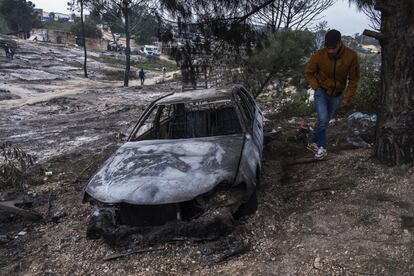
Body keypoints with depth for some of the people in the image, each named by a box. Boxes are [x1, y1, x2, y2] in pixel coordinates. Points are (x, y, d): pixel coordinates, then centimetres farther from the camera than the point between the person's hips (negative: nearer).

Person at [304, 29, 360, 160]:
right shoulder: (319, 55, -21)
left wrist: (347, 98, -7)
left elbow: (354, 79, -7)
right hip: (321, 92, -2)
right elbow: (308, 73, -3)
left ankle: (313, 143, 31)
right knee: (323, 119, -15)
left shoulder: (351, 56, -19)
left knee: (324, 121, 12)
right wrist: (316, 87, -13)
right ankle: (321, 148, 2)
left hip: (336, 95, 2)